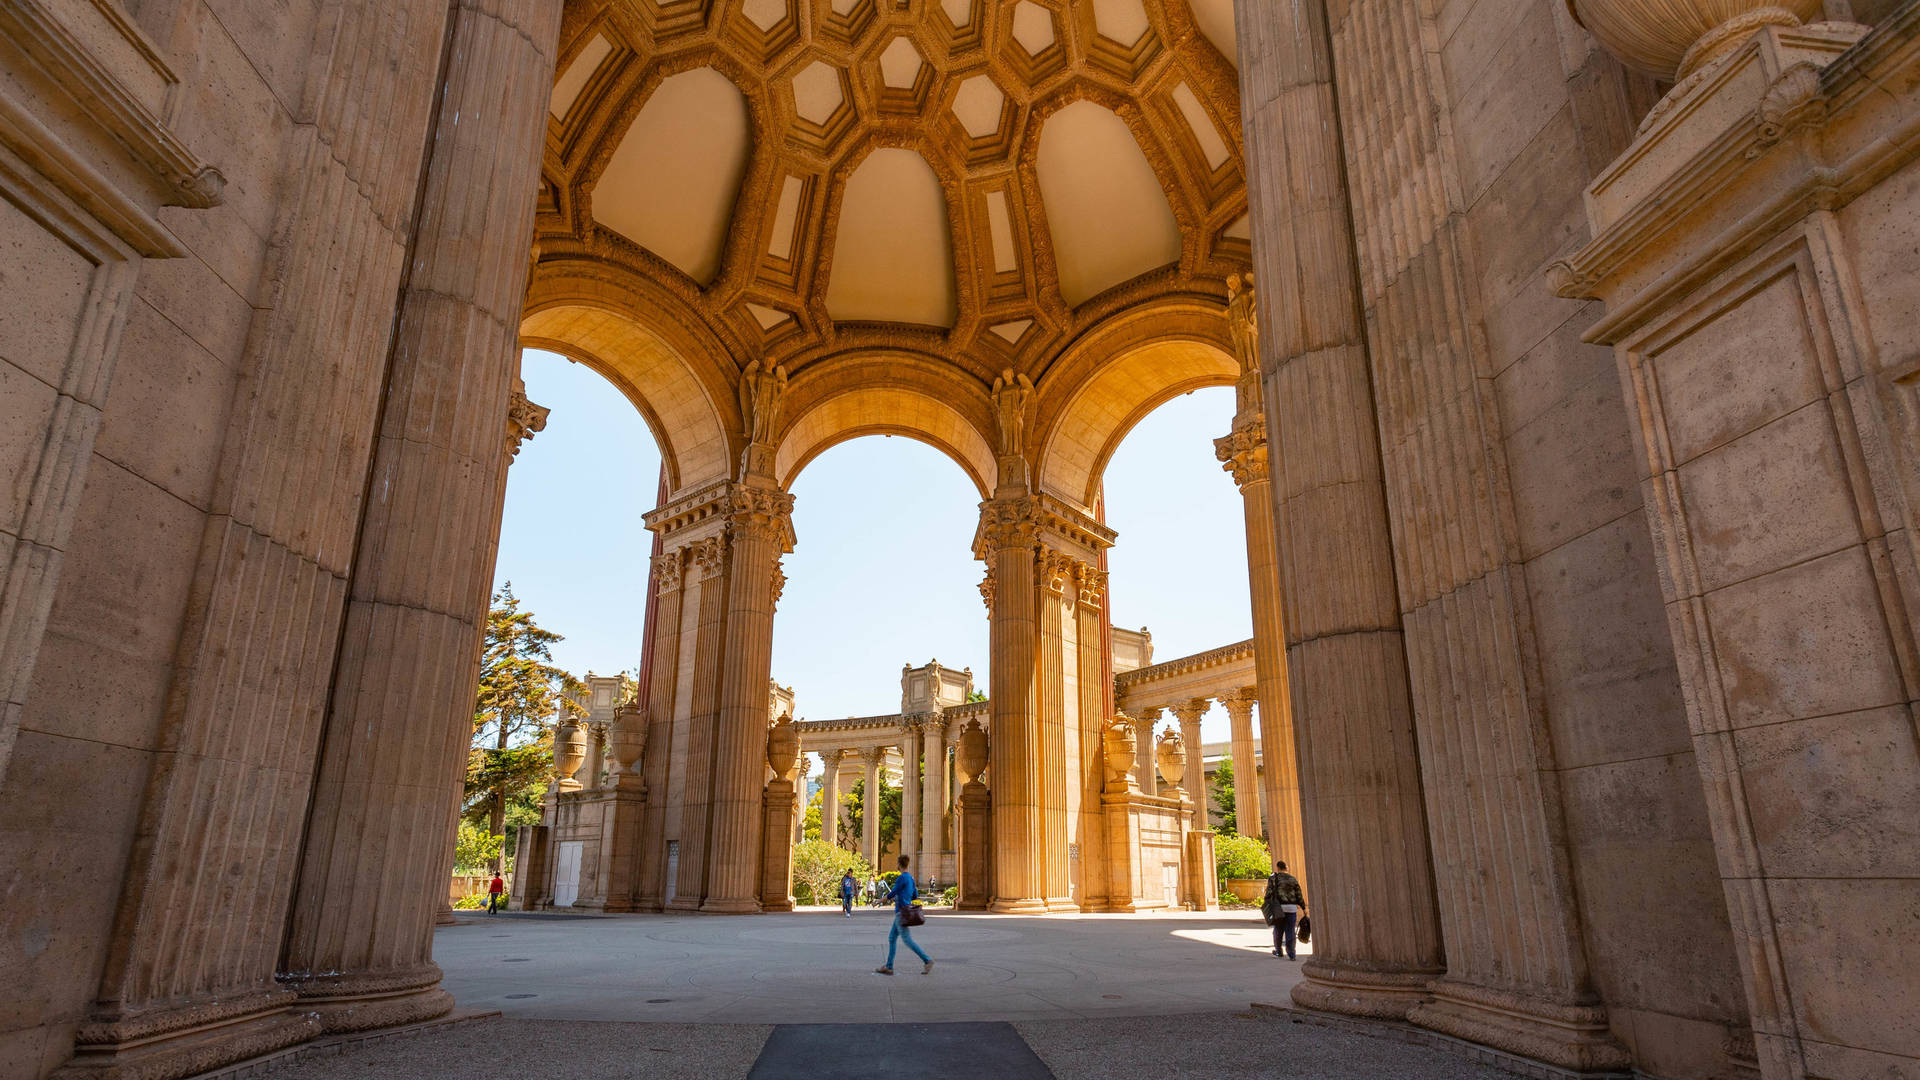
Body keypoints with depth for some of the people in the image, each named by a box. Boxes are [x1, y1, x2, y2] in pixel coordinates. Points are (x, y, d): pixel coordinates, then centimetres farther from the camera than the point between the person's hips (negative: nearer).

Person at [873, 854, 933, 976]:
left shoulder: (901, 878, -15)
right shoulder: (911, 878, 13)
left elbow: (891, 894, -11)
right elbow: (915, 895, 19)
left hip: (901, 912, -9)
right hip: (905, 910, 9)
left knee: (908, 940, -9)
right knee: (892, 938, 11)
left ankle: (927, 960, -9)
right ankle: (888, 967, 12)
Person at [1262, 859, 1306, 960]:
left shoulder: (1273, 877, -1)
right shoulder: (1293, 879, 9)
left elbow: (1269, 892, -7)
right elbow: (1299, 895, 8)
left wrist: (1265, 905, -1)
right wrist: (1303, 907, 17)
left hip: (1279, 908, -2)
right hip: (1292, 908, 2)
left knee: (1278, 930, 14)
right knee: (1290, 931, 5)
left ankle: (1278, 951, 28)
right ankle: (1291, 954, 0)